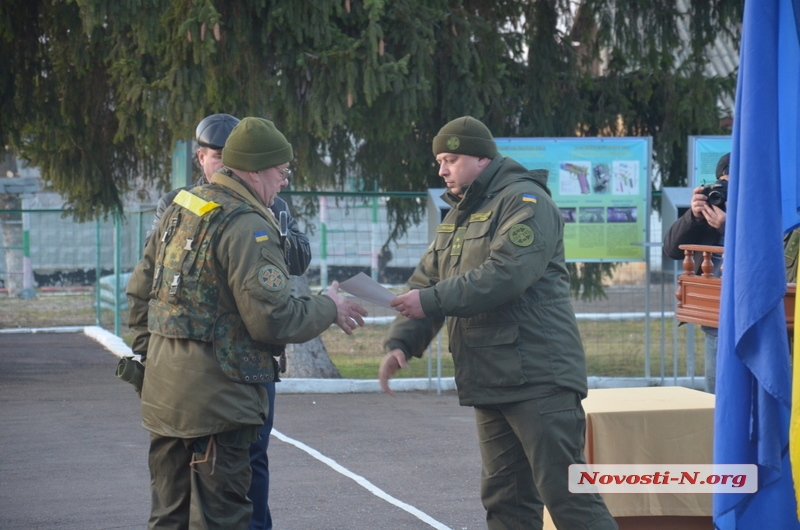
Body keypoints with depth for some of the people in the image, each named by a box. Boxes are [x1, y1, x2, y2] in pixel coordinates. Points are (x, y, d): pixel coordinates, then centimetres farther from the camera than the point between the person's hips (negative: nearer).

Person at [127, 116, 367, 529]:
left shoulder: (179, 210, 12)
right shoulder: (248, 228, -17)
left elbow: (140, 292, 18)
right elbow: (275, 320, -21)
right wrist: (328, 308, -5)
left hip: (162, 391, 9)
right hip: (216, 398, -9)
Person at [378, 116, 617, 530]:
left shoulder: (525, 202, -9)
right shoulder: (457, 216, 20)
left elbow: (505, 274, -23)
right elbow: (425, 282, 16)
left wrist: (431, 300, -20)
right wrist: (401, 343, -1)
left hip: (538, 379, -9)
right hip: (488, 383, 9)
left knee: (565, 494, -12)